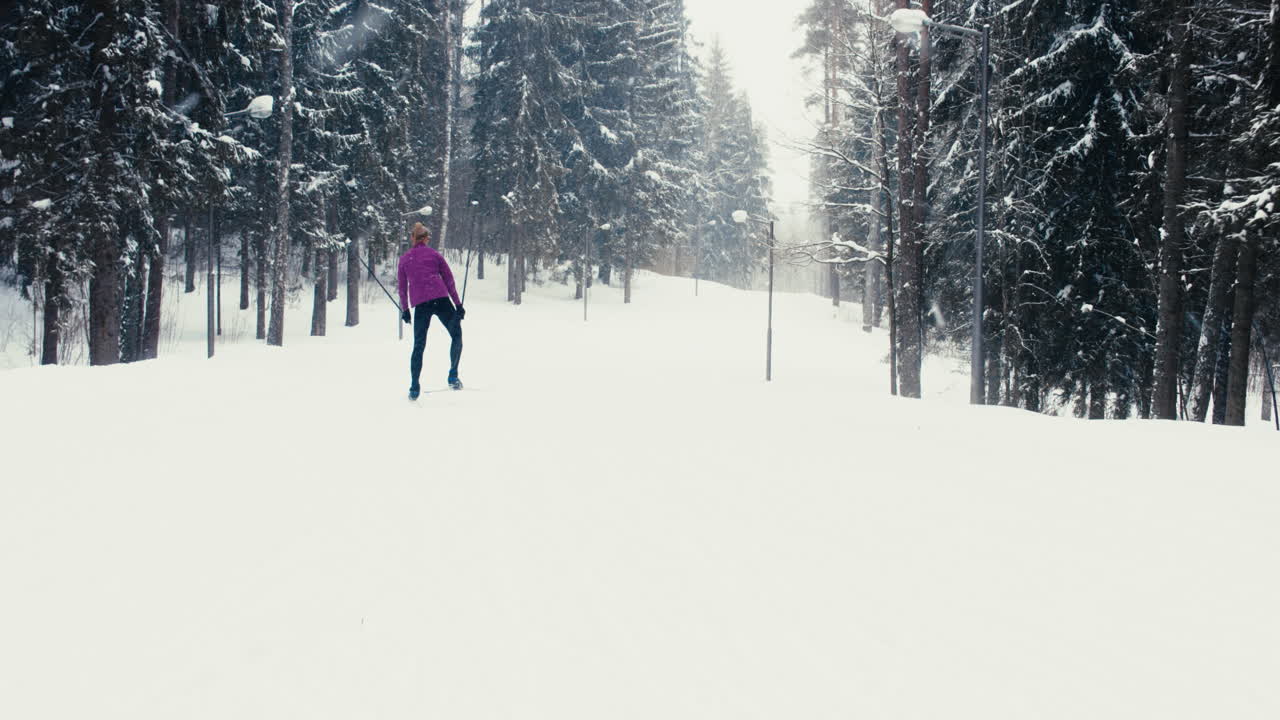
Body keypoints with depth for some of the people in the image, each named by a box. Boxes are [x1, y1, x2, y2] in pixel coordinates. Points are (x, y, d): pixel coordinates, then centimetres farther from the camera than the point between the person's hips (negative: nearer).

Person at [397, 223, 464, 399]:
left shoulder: (404, 259, 15)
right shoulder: (434, 254, 11)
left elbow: (402, 286, 17)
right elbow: (449, 279, 9)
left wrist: (405, 309, 25)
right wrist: (458, 304, 12)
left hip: (420, 304, 2)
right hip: (441, 299, -2)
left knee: (418, 345, 8)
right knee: (456, 335, 12)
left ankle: (414, 387, 2)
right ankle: (453, 376, 1)